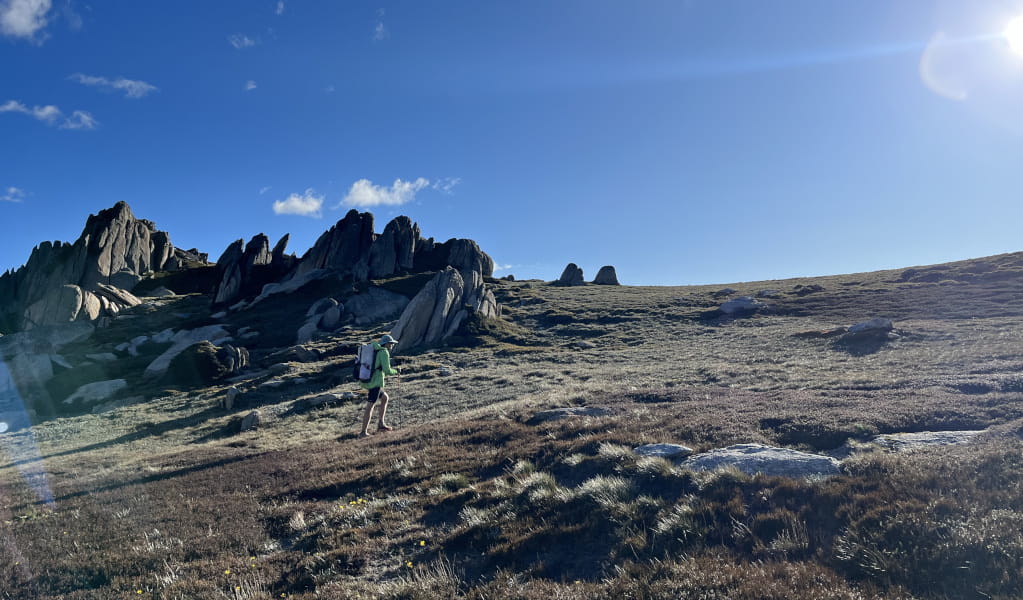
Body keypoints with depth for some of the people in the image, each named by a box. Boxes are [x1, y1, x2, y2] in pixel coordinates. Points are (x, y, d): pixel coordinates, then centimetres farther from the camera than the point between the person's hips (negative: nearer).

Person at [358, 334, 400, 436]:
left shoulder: (373, 351, 18)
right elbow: (387, 370, -15)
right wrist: (395, 371, 4)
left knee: (385, 398, 22)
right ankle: (364, 432, -4)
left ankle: (381, 424, 22)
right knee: (370, 406, -6)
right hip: (376, 383, -9)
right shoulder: (384, 352, -9)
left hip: (366, 381, 9)